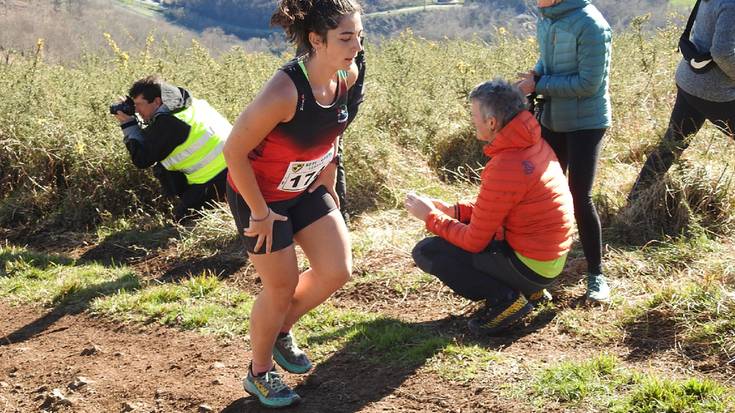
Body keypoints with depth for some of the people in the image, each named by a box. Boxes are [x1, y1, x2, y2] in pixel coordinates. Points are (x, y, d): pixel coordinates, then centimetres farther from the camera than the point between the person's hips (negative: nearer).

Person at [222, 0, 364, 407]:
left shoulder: (347, 76, -13)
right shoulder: (284, 92, -36)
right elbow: (234, 151, -28)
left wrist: (327, 178, 8)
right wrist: (260, 213, -21)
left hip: (306, 189, 7)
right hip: (260, 195, -7)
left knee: (337, 271, 4)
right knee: (282, 287, 3)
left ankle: (281, 331, 32)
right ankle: (260, 373, 27)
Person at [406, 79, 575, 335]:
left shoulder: (505, 168, -26)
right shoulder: (535, 145, 1)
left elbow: (474, 243, -16)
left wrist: (431, 216, -3)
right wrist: (453, 210, 7)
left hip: (530, 265, -9)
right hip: (551, 257, 9)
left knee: (425, 252, -5)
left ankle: (505, 299, -8)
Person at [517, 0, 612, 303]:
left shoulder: (590, 25, -23)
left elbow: (588, 84, -23)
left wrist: (539, 85, -18)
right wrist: (536, 74, -5)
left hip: (586, 122, -7)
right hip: (552, 117, 7)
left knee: (580, 198, -7)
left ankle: (596, 274, 8)